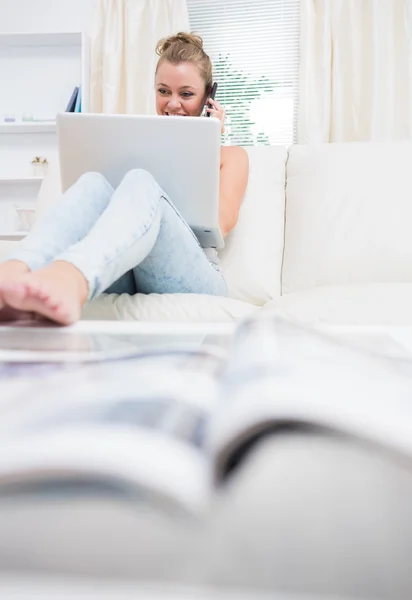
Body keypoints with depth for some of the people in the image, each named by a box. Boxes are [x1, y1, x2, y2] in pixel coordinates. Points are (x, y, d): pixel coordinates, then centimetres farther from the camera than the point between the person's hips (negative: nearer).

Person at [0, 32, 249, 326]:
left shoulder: (231, 155, 22)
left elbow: (222, 222, 1)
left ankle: (70, 279, -63)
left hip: (192, 278, -2)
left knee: (140, 183, -30)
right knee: (94, 182, -25)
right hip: (124, 280, 3)